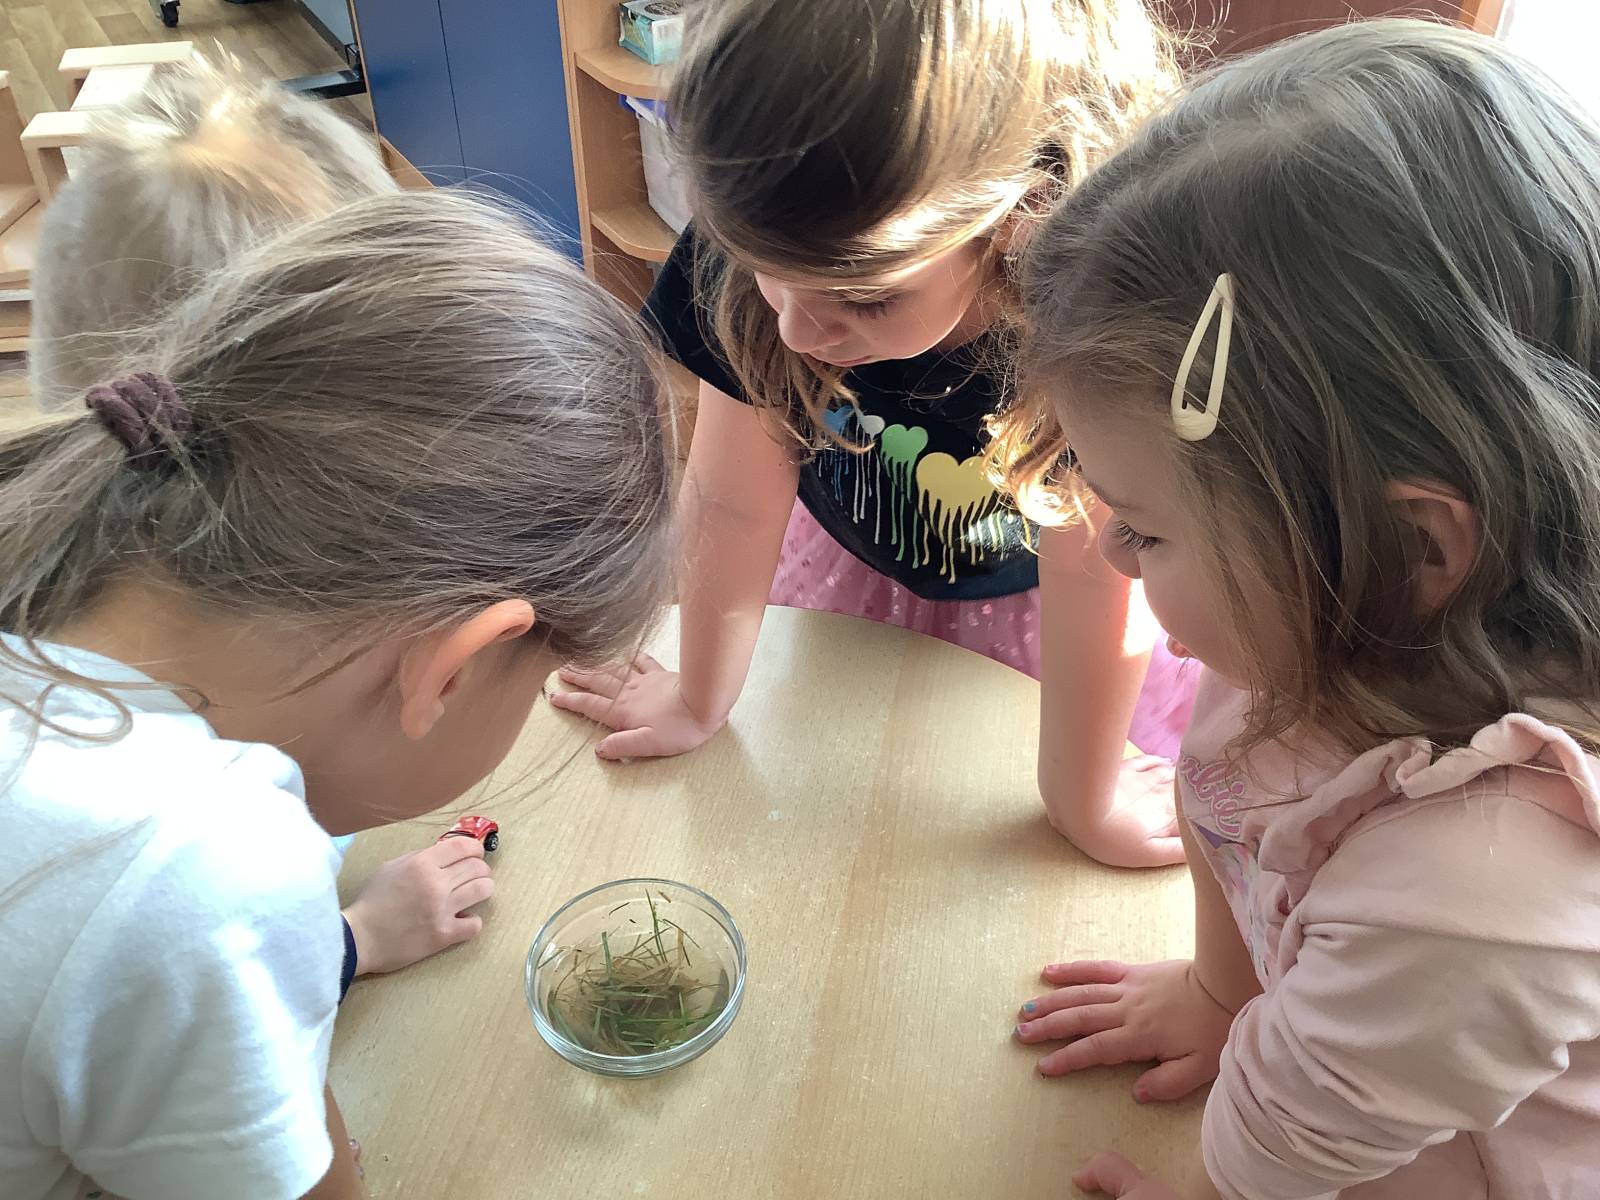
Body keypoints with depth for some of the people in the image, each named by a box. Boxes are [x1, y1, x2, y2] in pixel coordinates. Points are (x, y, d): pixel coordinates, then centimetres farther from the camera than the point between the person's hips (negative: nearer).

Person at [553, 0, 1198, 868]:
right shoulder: (764, 245, -33)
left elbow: (1091, 572, -31)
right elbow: (734, 501, -21)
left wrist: (1083, 797, -16)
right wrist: (700, 701, -6)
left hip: (1028, 598, -2)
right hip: (853, 561, 3)